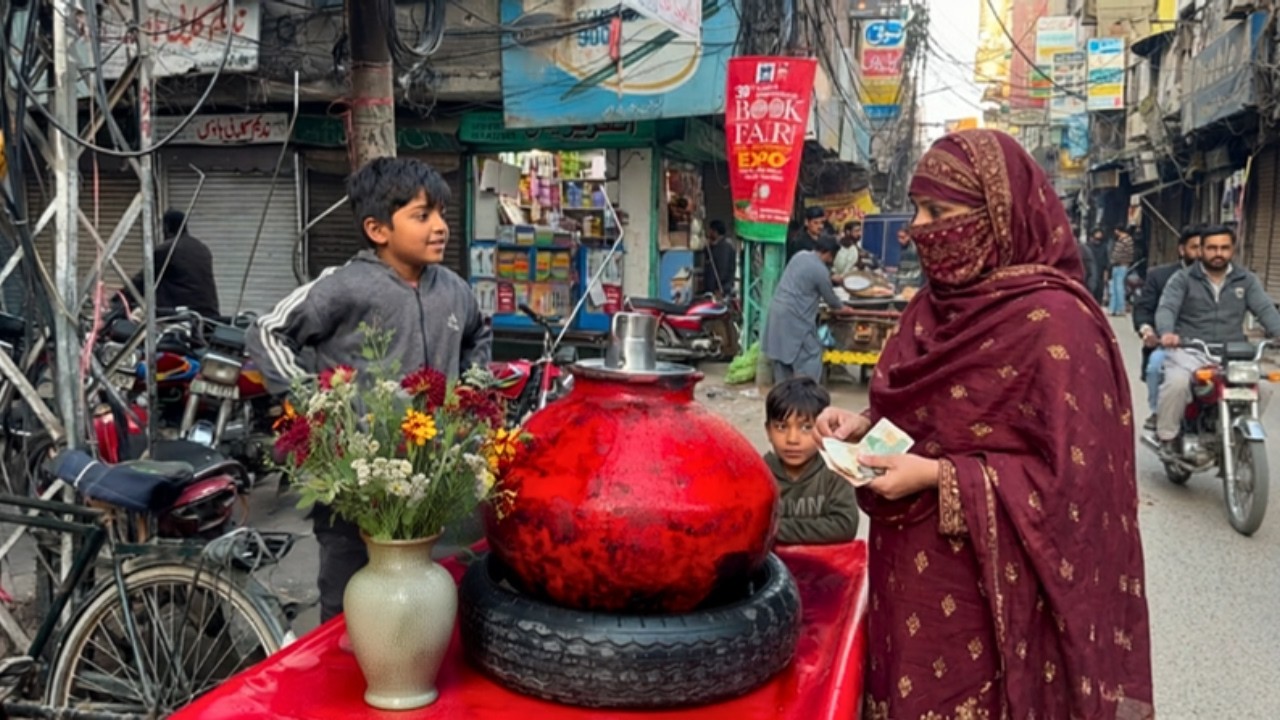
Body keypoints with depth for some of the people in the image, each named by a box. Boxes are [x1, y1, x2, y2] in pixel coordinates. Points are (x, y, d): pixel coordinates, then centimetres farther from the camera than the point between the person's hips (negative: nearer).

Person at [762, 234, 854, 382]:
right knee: (810, 356, -1)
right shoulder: (821, 270, -13)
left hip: (777, 311, 9)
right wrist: (841, 308, 21)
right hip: (795, 316, -9)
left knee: (782, 354, 15)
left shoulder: (801, 255, 9)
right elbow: (830, 298, 0)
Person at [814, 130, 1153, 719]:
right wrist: (863, 426, -3)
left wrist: (939, 479, -22)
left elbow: (1070, 475, -19)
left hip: (989, 584, -7)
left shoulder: (1052, 322, -18)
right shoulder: (937, 304, 6)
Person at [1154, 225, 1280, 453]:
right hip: (1189, 351, -3)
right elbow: (1167, 308, -10)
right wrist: (1167, 332, -34)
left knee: (1261, 387, -18)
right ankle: (1167, 436, -11)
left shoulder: (1246, 280, 13)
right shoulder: (1182, 279, 5)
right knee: (1177, 383, -32)